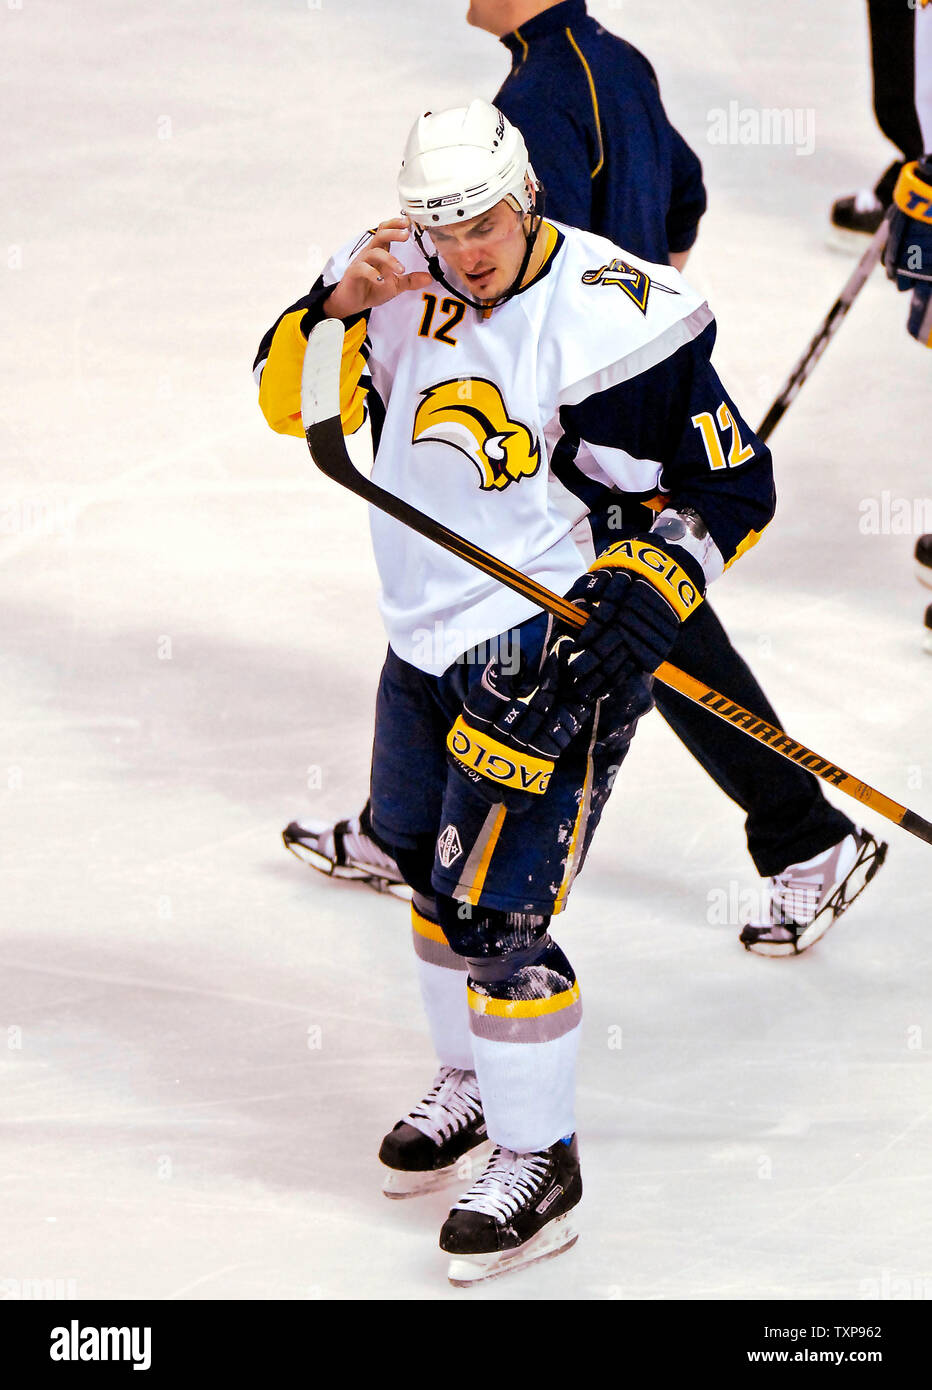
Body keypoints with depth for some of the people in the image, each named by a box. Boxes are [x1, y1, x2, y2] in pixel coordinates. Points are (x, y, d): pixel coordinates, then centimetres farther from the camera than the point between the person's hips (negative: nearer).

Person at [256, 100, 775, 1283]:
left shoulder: (615, 321, -21)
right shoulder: (405, 287, -3)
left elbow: (730, 485, -14)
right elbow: (289, 395, -2)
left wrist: (649, 589, -26)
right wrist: (342, 302, -19)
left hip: (557, 648, -7)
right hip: (428, 640, 8)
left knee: (492, 908, -9)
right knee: (429, 867, 22)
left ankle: (537, 1158, 7)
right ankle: (475, 1078, 45)